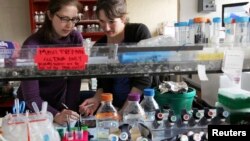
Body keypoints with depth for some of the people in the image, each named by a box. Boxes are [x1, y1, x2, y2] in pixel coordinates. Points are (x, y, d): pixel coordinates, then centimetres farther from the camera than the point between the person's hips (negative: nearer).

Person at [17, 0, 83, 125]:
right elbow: (31, 97, -21)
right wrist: (56, 116, -35)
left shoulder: (76, 38, -9)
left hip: (60, 105, 3)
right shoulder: (32, 45, -21)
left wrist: (70, 111, -17)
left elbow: (74, 80, -8)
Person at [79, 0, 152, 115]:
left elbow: (144, 78, -14)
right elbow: (102, 82, 9)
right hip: (113, 108, 3)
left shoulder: (139, 32, -9)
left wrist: (123, 112, -17)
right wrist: (97, 99, -12)